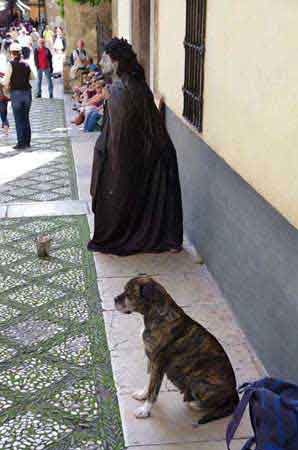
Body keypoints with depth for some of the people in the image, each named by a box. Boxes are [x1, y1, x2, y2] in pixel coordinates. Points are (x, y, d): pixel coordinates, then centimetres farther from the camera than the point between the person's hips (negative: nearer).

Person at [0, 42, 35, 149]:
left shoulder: (11, 64, -9)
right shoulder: (26, 64, 5)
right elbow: (32, 77, 18)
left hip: (16, 93, -4)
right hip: (27, 92, 5)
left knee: (18, 119, 2)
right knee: (26, 117, 15)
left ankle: (21, 143, 2)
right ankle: (27, 142, 20)